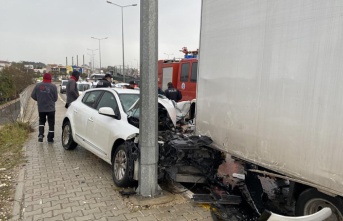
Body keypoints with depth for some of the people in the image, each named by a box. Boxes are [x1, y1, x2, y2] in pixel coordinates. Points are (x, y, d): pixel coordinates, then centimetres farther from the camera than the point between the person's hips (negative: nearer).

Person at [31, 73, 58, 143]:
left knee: (41, 121, 21)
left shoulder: (38, 85, -2)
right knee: (51, 123, 7)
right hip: (51, 108, -2)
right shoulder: (53, 86, -9)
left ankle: (41, 134, 4)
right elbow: (55, 98, -5)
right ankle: (50, 139, 8)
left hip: (41, 108, 2)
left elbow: (33, 96, 1)